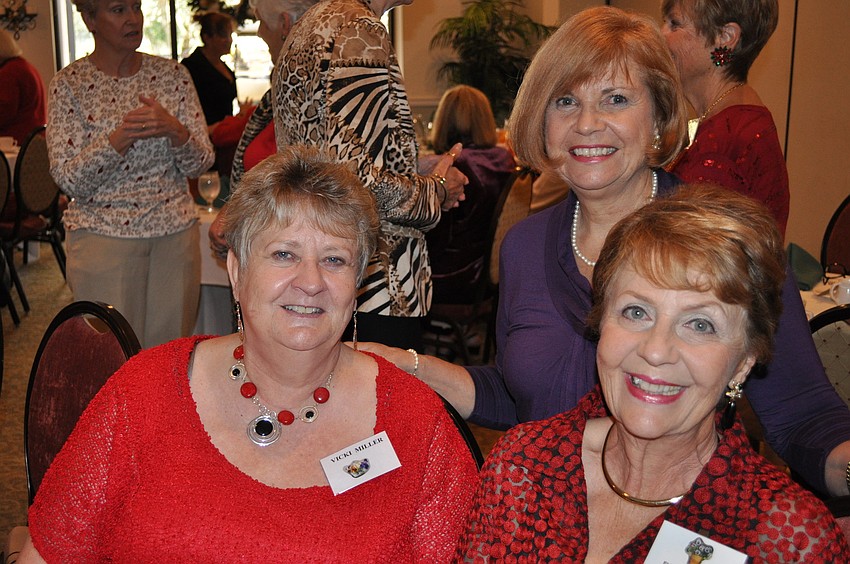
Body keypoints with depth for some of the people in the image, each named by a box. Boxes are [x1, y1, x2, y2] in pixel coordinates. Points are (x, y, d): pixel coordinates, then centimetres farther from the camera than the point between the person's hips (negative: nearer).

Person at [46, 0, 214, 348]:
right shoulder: (69, 84, -2)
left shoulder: (172, 75, 5)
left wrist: (175, 132, -18)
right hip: (103, 237, -2)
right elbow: (68, 180, -9)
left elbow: (201, 163, 2)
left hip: (175, 232, 3)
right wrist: (117, 139, -23)